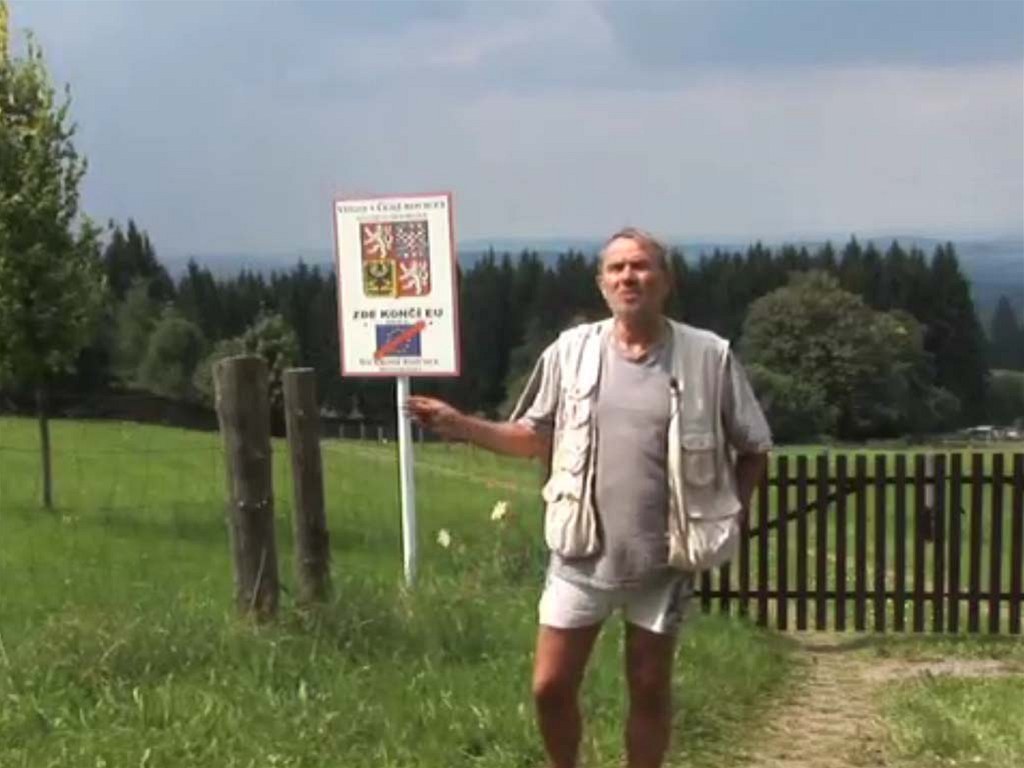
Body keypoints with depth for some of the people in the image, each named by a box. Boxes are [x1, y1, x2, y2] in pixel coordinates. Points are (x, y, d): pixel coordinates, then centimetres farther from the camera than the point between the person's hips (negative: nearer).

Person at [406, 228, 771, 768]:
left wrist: (729, 515, -4)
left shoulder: (708, 356, -7)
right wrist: (461, 425, -5)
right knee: (550, 686, 7)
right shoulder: (571, 351, -1)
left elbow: (753, 447, 3)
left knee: (650, 690, 13)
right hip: (583, 554, 1)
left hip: (664, 558, -1)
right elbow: (535, 438, 5)